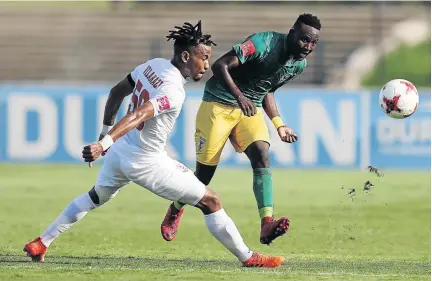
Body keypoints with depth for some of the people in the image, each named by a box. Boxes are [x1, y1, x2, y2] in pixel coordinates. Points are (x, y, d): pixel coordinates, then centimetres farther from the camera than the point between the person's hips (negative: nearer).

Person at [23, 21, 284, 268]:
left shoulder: (153, 65, -2)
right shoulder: (174, 93, -26)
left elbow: (116, 92, 10)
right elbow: (137, 116, -38)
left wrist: (106, 130, 24)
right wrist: (104, 144, -48)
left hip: (120, 150, 8)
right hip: (146, 162, -8)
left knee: (96, 197, 33)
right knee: (211, 201, 1)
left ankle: (41, 243, 35)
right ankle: (248, 258, 6)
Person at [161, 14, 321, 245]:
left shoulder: (299, 65, 1)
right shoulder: (264, 43, -24)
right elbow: (220, 66, -26)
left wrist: (279, 124, 11)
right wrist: (240, 96, -38)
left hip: (251, 109, 6)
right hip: (219, 104, -6)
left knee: (261, 156, -21)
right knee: (205, 172, 1)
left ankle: (267, 224, -33)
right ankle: (176, 209, 32)